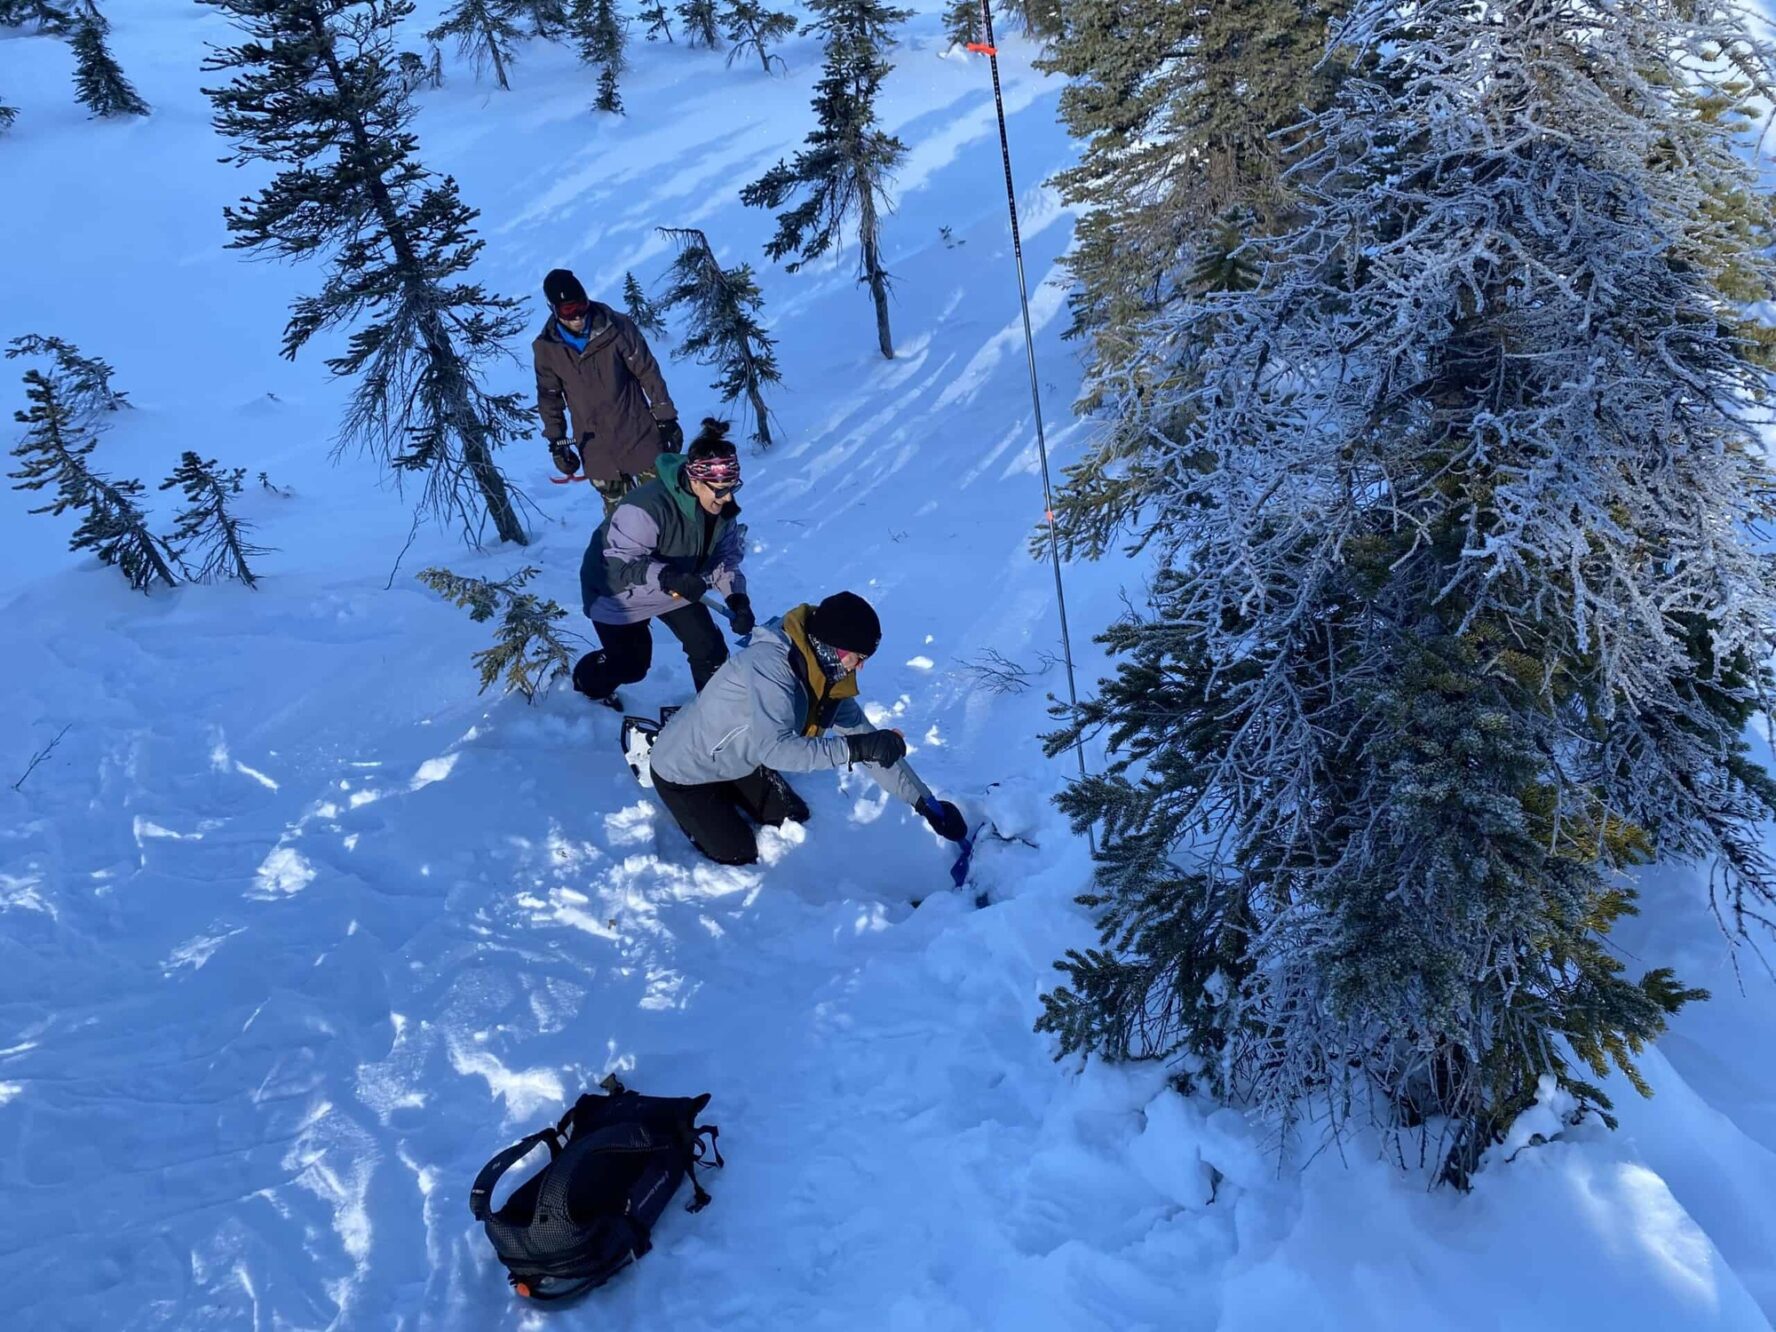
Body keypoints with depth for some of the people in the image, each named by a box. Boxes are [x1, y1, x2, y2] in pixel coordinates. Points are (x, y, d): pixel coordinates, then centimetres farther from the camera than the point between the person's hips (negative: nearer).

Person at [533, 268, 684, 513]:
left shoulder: (617, 328, -12)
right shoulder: (546, 347, -4)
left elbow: (649, 373, -5)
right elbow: (549, 397, 7)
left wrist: (666, 419, -5)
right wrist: (557, 442, 7)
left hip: (639, 435, -2)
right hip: (595, 448, 2)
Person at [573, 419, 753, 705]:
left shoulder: (722, 508, -18)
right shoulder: (647, 507, -40)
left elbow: (726, 557, -9)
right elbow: (619, 564, -37)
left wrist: (736, 596, -26)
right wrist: (667, 577, -51)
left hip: (675, 584, 6)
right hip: (619, 590, -6)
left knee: (710, 648, -1)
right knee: (631, 664, 5)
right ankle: (587, 681, 38)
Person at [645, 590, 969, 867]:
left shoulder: (828, 679, -10)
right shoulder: (771, 663, -35)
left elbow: (871, 746, -5)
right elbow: (771, 746, -45)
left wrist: (925, 803, -5)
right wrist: (853, 748, -47)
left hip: (737, 760, 8)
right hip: (685, 769, -8)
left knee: (794, 821, 13)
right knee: (738, 856, 1)